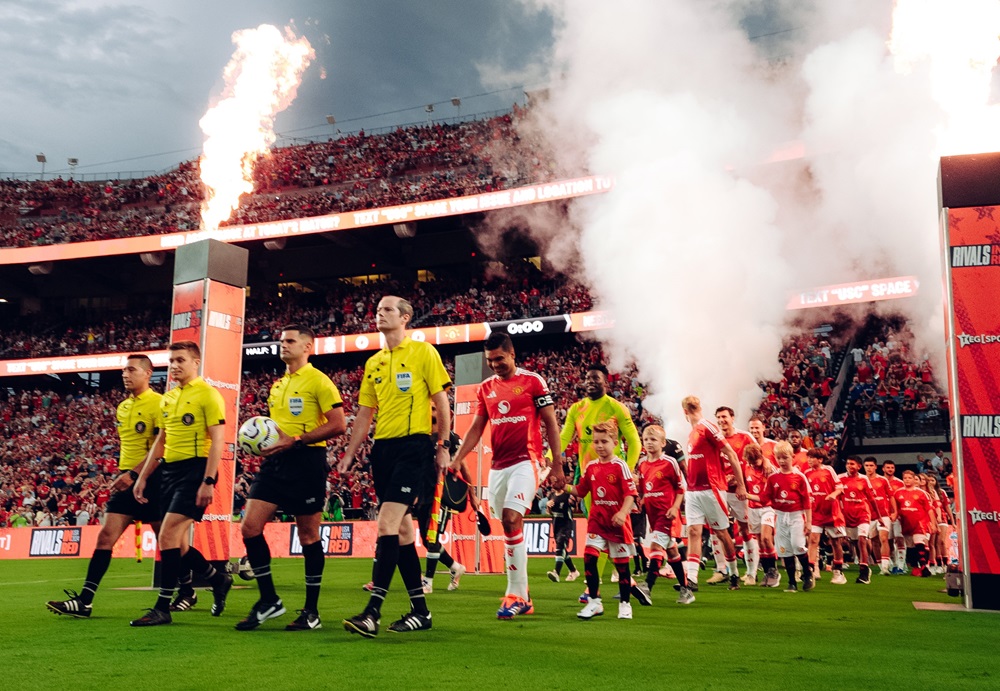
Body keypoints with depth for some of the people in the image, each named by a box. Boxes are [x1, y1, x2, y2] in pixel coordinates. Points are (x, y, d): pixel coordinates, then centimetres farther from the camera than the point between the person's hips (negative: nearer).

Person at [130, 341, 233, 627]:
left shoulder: (207, 394, -7)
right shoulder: (167, 398, 16)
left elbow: (217, 441, -13)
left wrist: (208, 482, -20)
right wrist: (142, 478, 18)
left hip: (195, 470, -8)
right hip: (170, 471, 8)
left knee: (167, 536, -14)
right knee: (177, 544, 9)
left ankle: (162, 608, -5)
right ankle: (219, 580, 30)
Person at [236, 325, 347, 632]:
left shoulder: (318, 381, -6)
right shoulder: (277, 385, 18)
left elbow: (338, 424, -14)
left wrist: (295, 440, -19)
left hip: (306, 460, -7)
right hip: (275, 461, 7)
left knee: (308, 535, 1)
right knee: (250, 526, -3)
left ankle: (311, 611, 12)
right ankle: (268, 600, 10)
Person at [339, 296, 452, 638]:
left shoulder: (423, 352, -1)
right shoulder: (373, 363, 16)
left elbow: (441, 400, -2)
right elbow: (364, 413, 18)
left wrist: (443, 445, -6)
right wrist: (349, 453, 13)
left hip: (414, 445, -7)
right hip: (383, 448, 7)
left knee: (387, 524, -16)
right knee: (402, 527, 8)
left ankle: (372, 612, -16)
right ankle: (420, 610, 16)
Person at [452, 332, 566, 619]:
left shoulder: (532, 381, -1)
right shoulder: (486, 388, 13)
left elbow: (551, 424, 0)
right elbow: (476, 428, 15)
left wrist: (557, 465, -4)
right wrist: (457, 459, 3)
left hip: (525, 461, -6)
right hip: (498, 465, 6)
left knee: (512, 518, -21)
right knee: (508, 526, 6)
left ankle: (516, 594, -15)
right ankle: (522, 596, 15)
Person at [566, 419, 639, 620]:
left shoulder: (620, 466, -10)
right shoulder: (591, 467, 5)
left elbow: (630, 494, -14)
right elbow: (580, 491, 12)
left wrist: (622, 513, -28)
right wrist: (565, 487, -6)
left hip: (617, 523, -4)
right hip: (597, 521, 4)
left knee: (621, 563, 6)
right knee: (589, 557, -10)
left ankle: (625, 604, 22)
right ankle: (594, 602, 1)